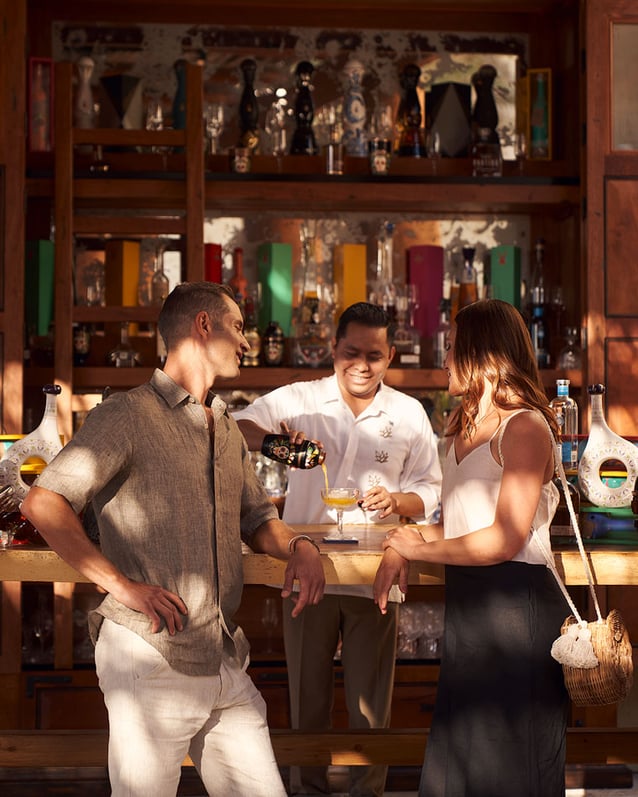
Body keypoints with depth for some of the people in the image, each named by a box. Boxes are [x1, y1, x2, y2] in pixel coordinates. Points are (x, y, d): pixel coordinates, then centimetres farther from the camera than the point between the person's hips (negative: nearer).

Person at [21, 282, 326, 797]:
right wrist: (121, 584, -21)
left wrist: (298, 547, 5)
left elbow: (256, 518, 27)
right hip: (151, 655, -7)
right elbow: (43, 505, -13)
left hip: (226, 660, 7)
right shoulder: (128, 416, -7)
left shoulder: (227, 430, 18)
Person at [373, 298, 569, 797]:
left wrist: (420, 550, -9)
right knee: (456, 752, 12)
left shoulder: (524, 426, -14)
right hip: (468, 599, 9)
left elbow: (505, 539, -20)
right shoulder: (467, 427, 15)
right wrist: (400, 552, -1)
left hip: (514, 601, -9)